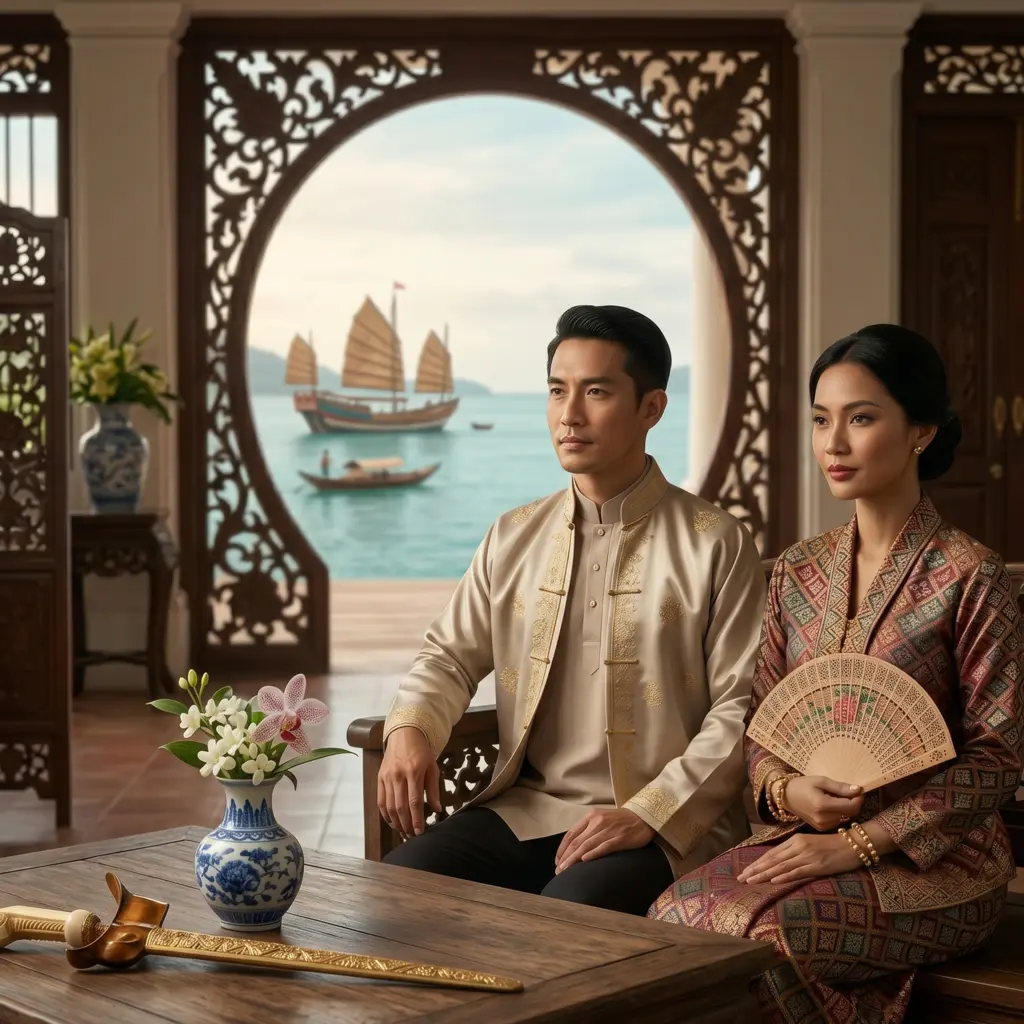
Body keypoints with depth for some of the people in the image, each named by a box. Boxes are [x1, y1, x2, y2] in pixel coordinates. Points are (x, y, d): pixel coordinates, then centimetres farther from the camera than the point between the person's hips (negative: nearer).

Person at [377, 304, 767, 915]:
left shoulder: (717, 545, -1)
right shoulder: (514, 538, 14)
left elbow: (741, 710, -5)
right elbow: (452, 655, 19)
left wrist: (648, 814, -16)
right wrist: (412, 728, -5)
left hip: (667, 829, -4)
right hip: (527, 810, 5)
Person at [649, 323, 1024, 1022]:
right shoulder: (799, 572, 10)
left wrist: (860, 842, -17)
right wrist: (785, 789, -11)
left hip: (936, 861, -5)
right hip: (805, 837, 5)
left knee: (752, 935, -30)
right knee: (674, 917, -24)